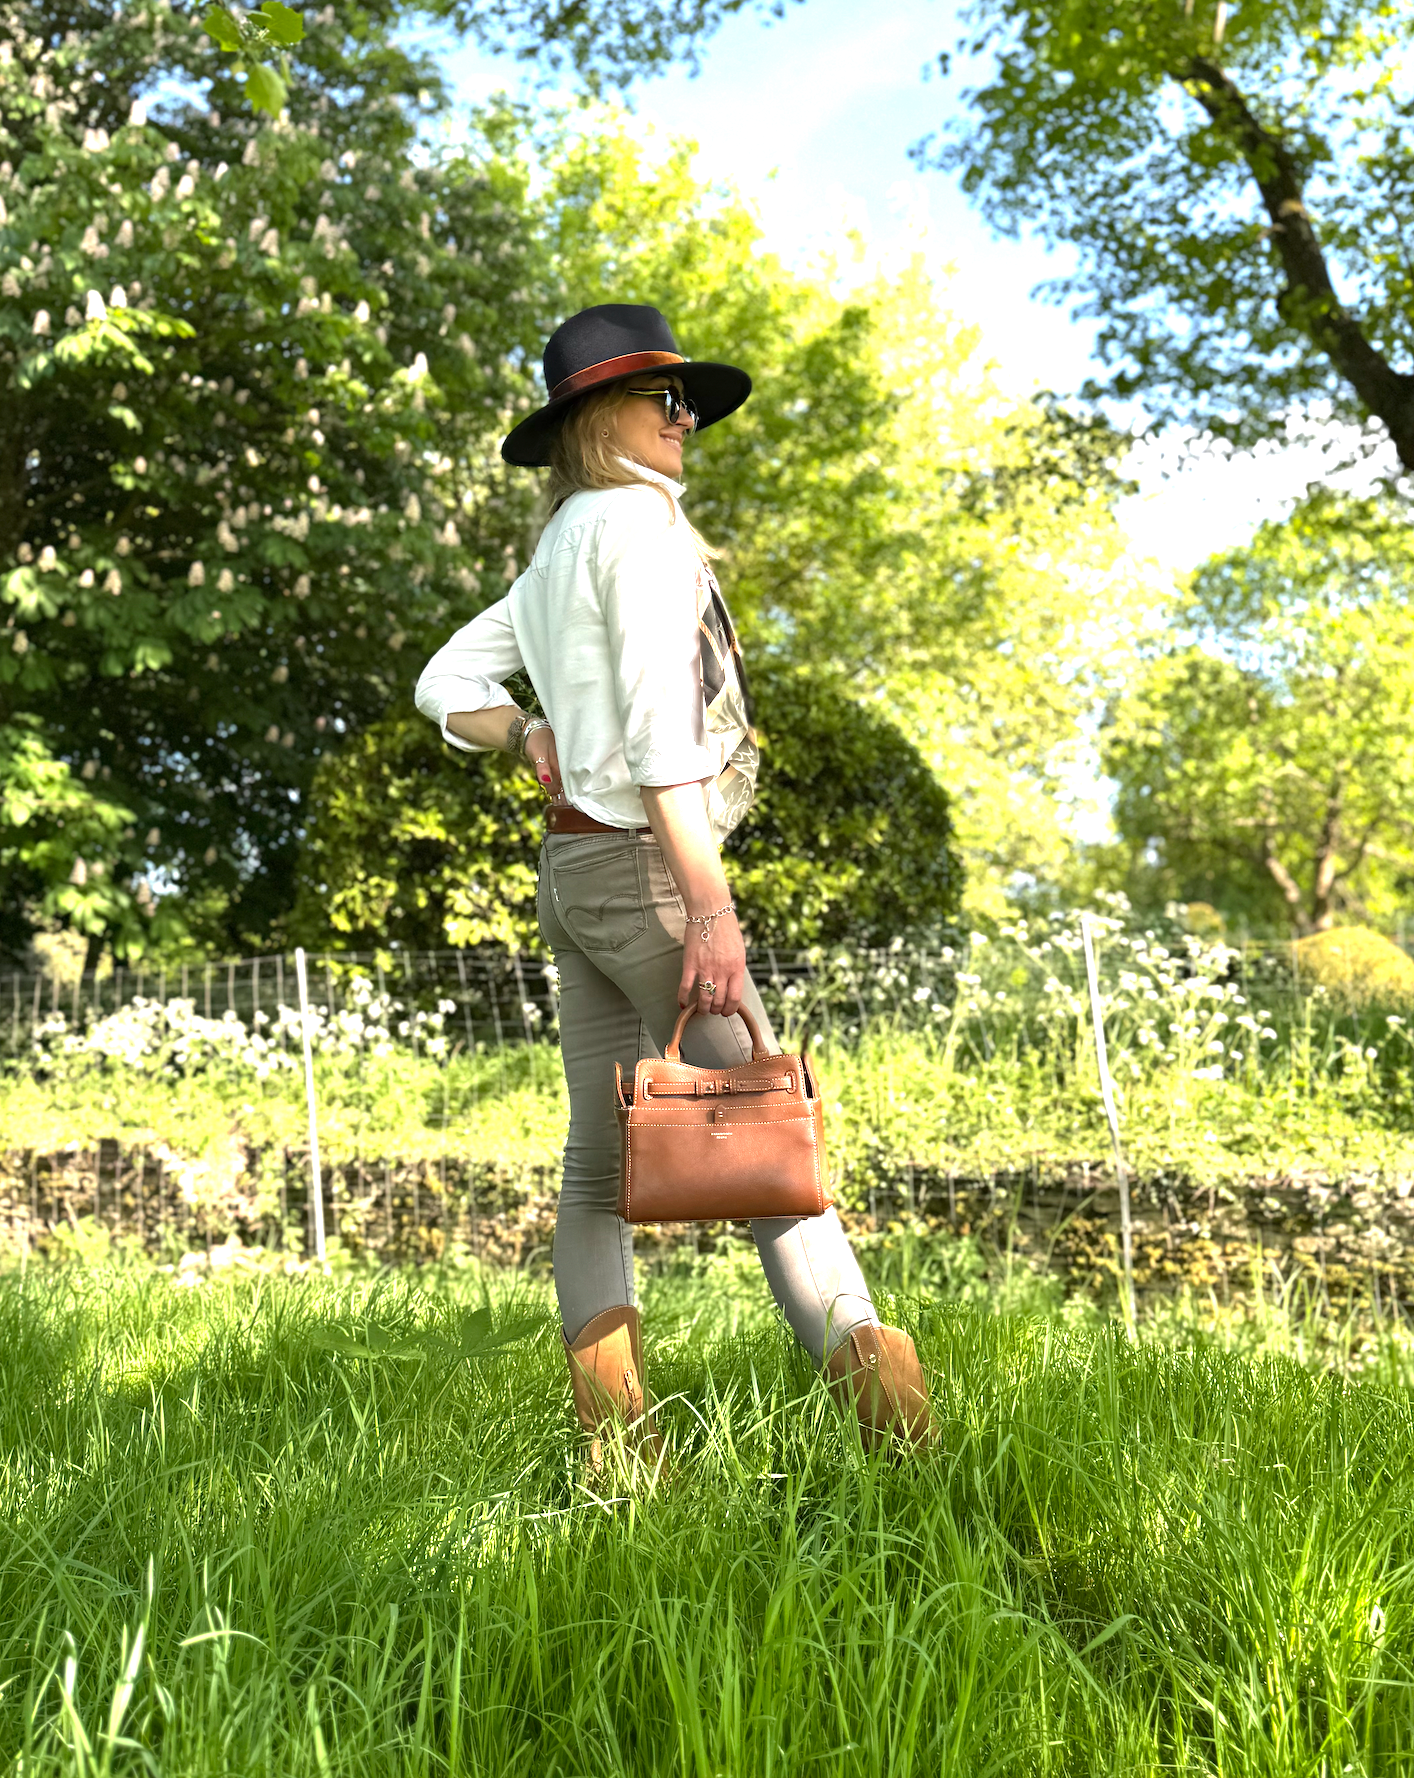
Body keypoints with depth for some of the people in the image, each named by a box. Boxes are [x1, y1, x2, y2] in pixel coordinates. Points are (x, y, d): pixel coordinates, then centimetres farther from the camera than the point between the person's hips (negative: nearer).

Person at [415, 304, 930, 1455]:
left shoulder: (557, 555, 21)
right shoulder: (636, 517, -6)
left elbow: (447, 687, 26)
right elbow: (657, 714, -17)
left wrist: (536, 739, 8)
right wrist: (710, 901, -22)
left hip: (572, 866, 9)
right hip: (641, 857, -9)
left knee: (601, 1165, 4)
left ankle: (616, 1448, 6)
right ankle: (899, 1435, -14)